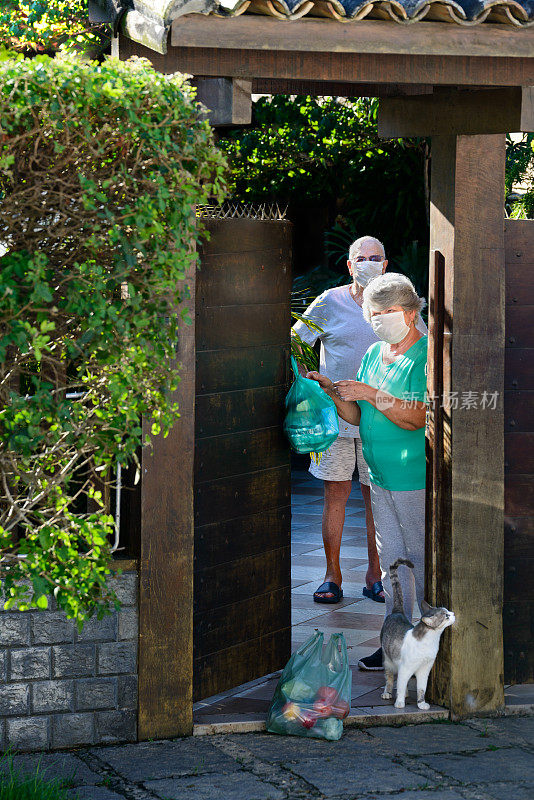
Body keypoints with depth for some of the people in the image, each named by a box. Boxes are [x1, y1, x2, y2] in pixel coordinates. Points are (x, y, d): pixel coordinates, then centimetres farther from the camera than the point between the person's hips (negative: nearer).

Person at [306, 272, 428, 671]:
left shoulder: (427, 355, -11)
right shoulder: (373, 354, 13)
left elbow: (417, 417, -20)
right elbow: (358, 416, 13)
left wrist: (372, 395, -24)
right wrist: (333, 392, -3)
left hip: (416, 478, -7)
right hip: (381, 478, 7)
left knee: (421, 560, -1)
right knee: (392, 562, 11)